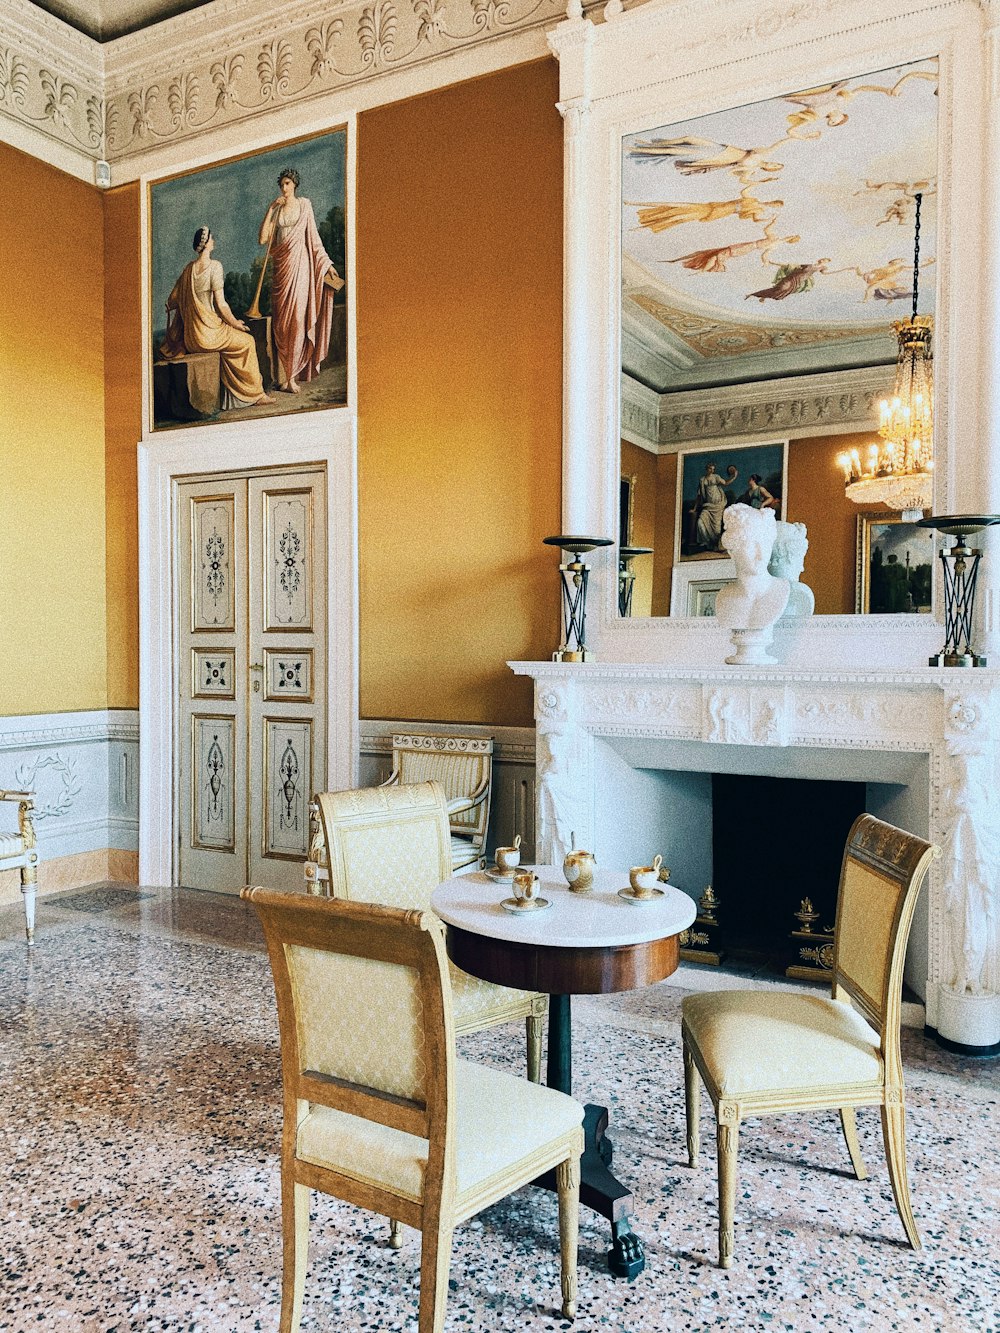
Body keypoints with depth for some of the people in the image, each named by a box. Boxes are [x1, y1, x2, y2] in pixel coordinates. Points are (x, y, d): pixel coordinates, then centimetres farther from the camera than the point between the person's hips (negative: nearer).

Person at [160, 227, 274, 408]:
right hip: (208, 333, -7)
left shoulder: (189, 268, 11)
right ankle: (255, 394, 13)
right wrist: (236, 323, 1)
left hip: (190, 336, 7)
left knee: (238, 338, 26)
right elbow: (221, 304, -14)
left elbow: (172, 300, 15)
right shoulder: (214, 266, -11)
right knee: (247, 341, 10)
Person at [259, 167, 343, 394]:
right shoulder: (276, 209, 10)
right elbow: (262, 238, -1)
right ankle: (286, 375, 3)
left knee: (297, 317, -6)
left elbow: (314, 237, 8)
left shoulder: (304, 205, 6)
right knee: (282, 319, -1)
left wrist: (328, 264, 2)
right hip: (281, 264, 2)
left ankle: (291, 376, -3)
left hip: (299, 263, -2)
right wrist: (270, 209, -4)